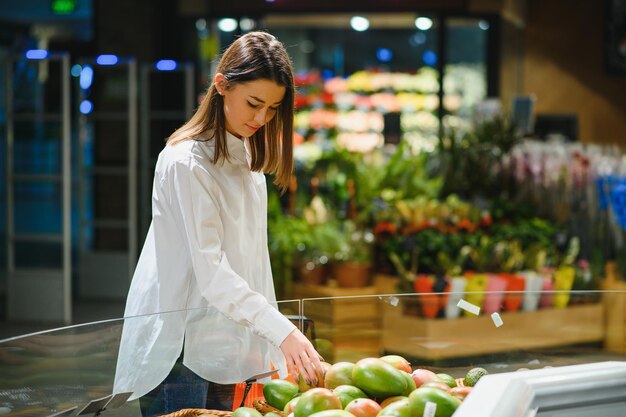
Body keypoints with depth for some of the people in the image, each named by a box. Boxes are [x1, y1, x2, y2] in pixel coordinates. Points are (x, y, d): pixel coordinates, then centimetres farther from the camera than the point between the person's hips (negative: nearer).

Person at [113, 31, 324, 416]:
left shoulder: (246, 156, 10)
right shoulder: (186, 162, -17)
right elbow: (210, 271, -24)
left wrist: (268, 345, 10)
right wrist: (283, 330, -30)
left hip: (225, 342, 8)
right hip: (178, 346, -8)